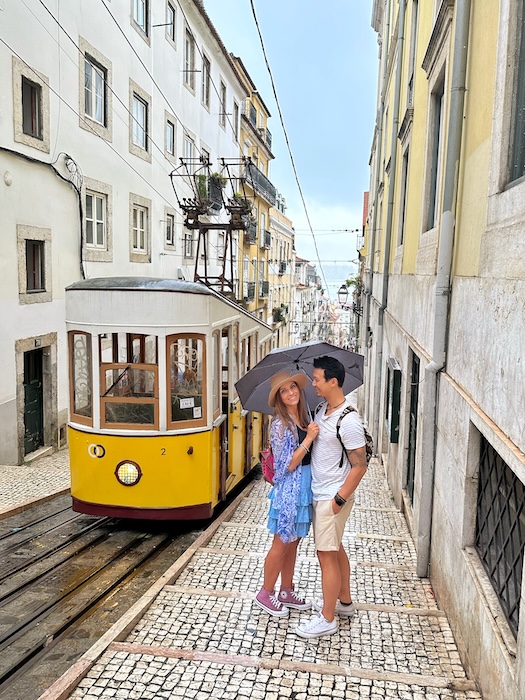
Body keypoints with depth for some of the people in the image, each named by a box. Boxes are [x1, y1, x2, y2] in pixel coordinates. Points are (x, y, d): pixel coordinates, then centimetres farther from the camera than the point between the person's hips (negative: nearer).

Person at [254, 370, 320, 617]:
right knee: (281, 544, 5)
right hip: (289, 488, -7)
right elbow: (288, 465, -19)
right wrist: (308, 438, -23)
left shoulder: (303, 419, 6)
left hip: (305, 486, 7)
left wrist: (314, 435, -3)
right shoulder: (280, 424, -16)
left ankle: (286, 592, 31)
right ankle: (265, 594, 22)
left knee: (292, 543, 18)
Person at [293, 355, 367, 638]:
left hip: (333, 497, -9)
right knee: (335, 549, 21)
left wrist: (339, 499, -19)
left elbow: (359, 466, -21)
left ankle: (327, 618, 16)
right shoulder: (322, 409, 3)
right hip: (320, 492, 9)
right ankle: (344, 601, 38)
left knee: (327, 555, 1)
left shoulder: (348, 421, -24)